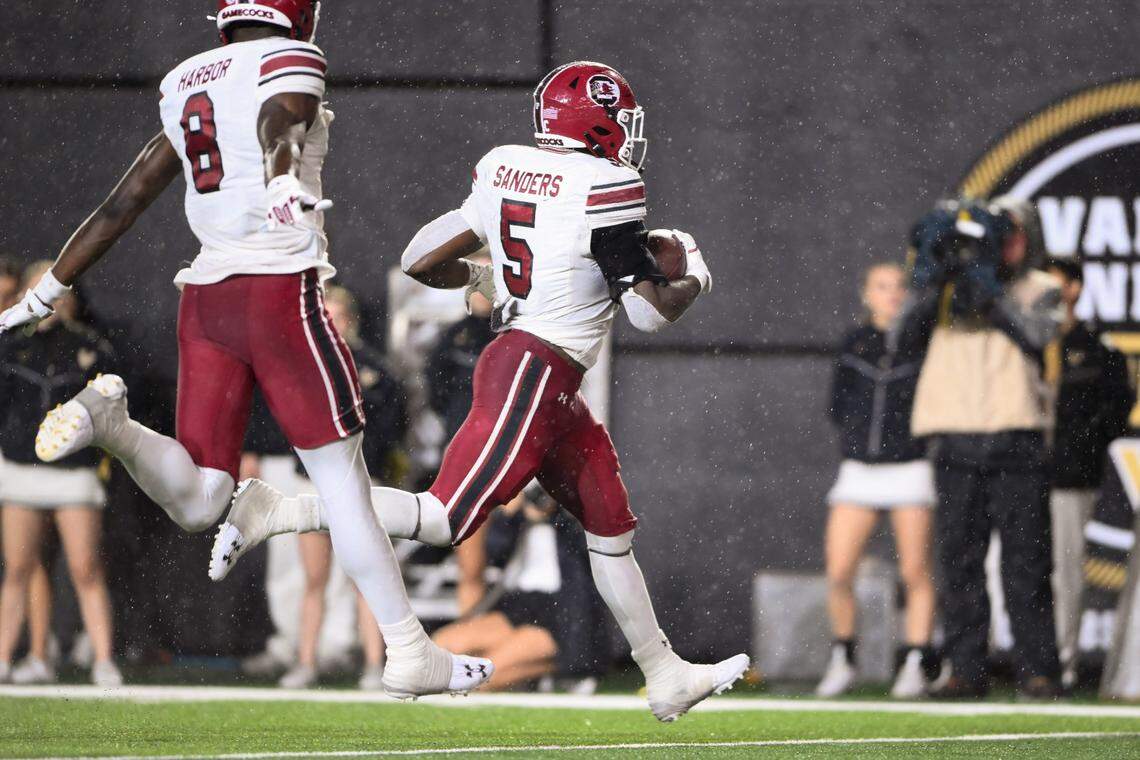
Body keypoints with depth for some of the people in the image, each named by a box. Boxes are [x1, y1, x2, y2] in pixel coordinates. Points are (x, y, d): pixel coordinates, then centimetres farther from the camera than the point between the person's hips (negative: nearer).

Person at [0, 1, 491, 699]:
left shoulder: (186, 86, 17)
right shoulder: (289, 66, -3)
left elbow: (123, 204, 20)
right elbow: (278, 121, -27)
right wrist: (285, 181, -50)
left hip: (205, 297, 6)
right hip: (282, 291, -6)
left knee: (198, 504, 4)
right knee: (343, 480, 4)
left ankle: (110, 421, -21)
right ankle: (410, 654, 8)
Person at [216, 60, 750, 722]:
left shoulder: (503, 169, 7)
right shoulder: (605, 189, -14)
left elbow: (420, 263, 10)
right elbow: (650, 311, -12)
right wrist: (696, 277, 9)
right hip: (536, 376, -9)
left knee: (611, 523, 17)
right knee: (445, 520, -9)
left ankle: (665, 675, 25)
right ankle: (271, 512, -10)